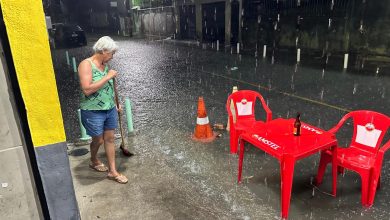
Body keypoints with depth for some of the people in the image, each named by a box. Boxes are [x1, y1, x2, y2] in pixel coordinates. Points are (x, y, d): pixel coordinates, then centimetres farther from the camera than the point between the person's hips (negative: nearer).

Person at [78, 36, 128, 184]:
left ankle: (112, 171, 22)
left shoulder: (105, 65, 6)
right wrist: (108, 77, -24)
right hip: (93, 112, -6)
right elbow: (87, 90, -28)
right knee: (98, 140, 10)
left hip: (110, 109, 7)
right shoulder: (86, 64, -16)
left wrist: (116, 103, 18)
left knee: (110, 138, 11)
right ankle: (94, 161, 42)